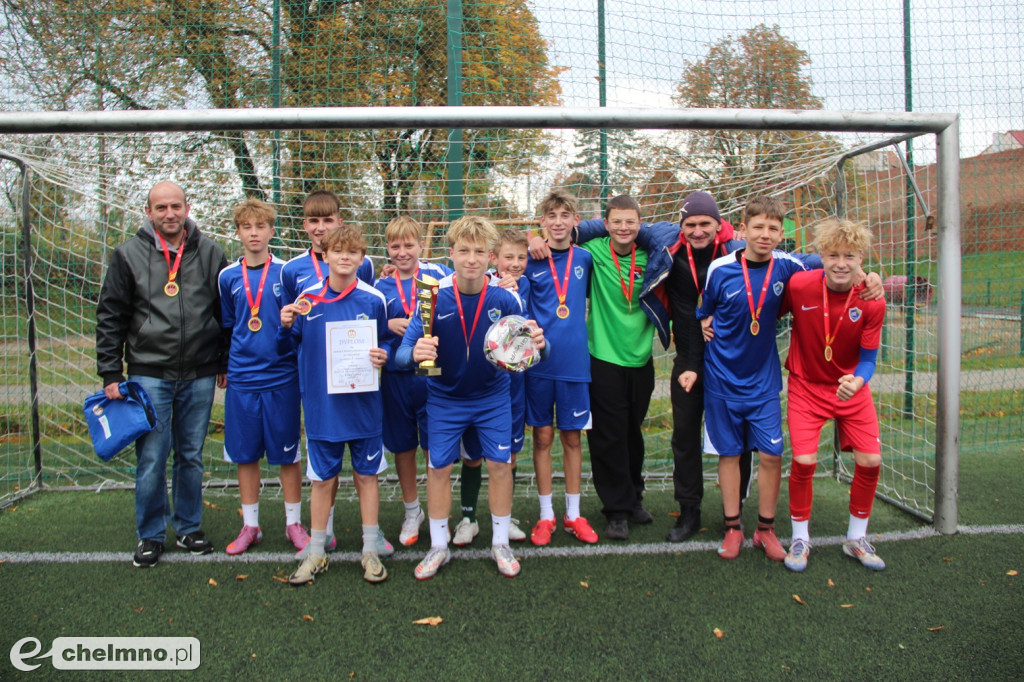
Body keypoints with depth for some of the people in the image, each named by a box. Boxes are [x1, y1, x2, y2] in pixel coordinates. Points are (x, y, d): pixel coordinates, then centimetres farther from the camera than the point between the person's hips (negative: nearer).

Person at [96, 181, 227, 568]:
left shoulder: (210, 254, 5)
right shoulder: (129, 256, 2)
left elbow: (227, 313, 12)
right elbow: (110, 318, 3)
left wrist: (226, 363, 10)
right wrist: (110, 373, -1)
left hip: (199, 376, 1)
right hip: (149, 374, -1)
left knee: (192, 455, 11)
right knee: (152, 457, 2)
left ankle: (189, 527, 25)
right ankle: (150, 535, 18)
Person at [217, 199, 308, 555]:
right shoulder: (228, 277, 5)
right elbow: (226, 326, 13)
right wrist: (225, 367, 10)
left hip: (281, 376, -2)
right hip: (242, 378, 2)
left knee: (287, 452, 7)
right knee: (245, 453, 10)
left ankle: (293, 522, 21)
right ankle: (250, 525, 24)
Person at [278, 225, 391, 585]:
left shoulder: (374, 300, -3)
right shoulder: (307, 298, -1)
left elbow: (384, 347, 8)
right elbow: (288, 348, 8)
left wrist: (383, 358, -13)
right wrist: (286, 327, -12)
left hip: (363, 403, 0)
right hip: (321, 405, 0)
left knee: (366, 475, 10)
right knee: (323, 479, 10)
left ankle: (370, 550, 24)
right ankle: (316, 552, 26)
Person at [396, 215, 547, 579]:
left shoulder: (505, 299, -18)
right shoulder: (434, 297, -20)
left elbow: (529, 345, -8)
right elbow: (403, 353, -20)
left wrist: (537, 343, -33)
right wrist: (415, 354, -44)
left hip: (492, 396, 0)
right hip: (445, 399, 0)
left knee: (500, 464, 3)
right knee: (438, 467, 5)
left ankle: (500, 543, 23)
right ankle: (438, 547, 24)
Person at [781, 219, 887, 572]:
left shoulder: (872, 302, -15)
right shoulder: (799, 286, -19)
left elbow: (868, 358, -9)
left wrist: (857, 381, -31)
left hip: (852, 388, 2)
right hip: (806, 386, -2)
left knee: (871, 460, -2)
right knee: (804, 461, -11)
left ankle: (856, 539, 22)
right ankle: (800, 539, 13)